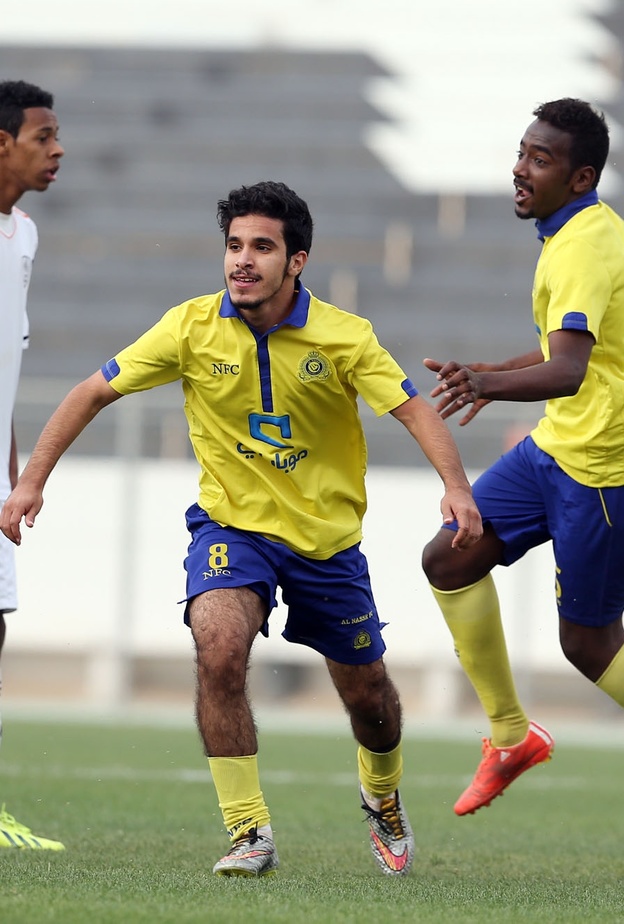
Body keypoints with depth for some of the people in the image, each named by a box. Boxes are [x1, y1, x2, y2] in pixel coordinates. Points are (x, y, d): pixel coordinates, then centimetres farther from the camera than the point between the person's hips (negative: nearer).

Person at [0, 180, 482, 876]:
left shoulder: (344, 337, -14)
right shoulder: (192, 327, -11)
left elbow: (415, 411, -20)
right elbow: (93, 393, -4)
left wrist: (455, 486, -39)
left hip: (327, 537, 1)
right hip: (230, 524, -1)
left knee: (367, 694, 12)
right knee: (219, 649, -29)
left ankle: (382, 797, 48)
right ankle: (250, 835, -20)